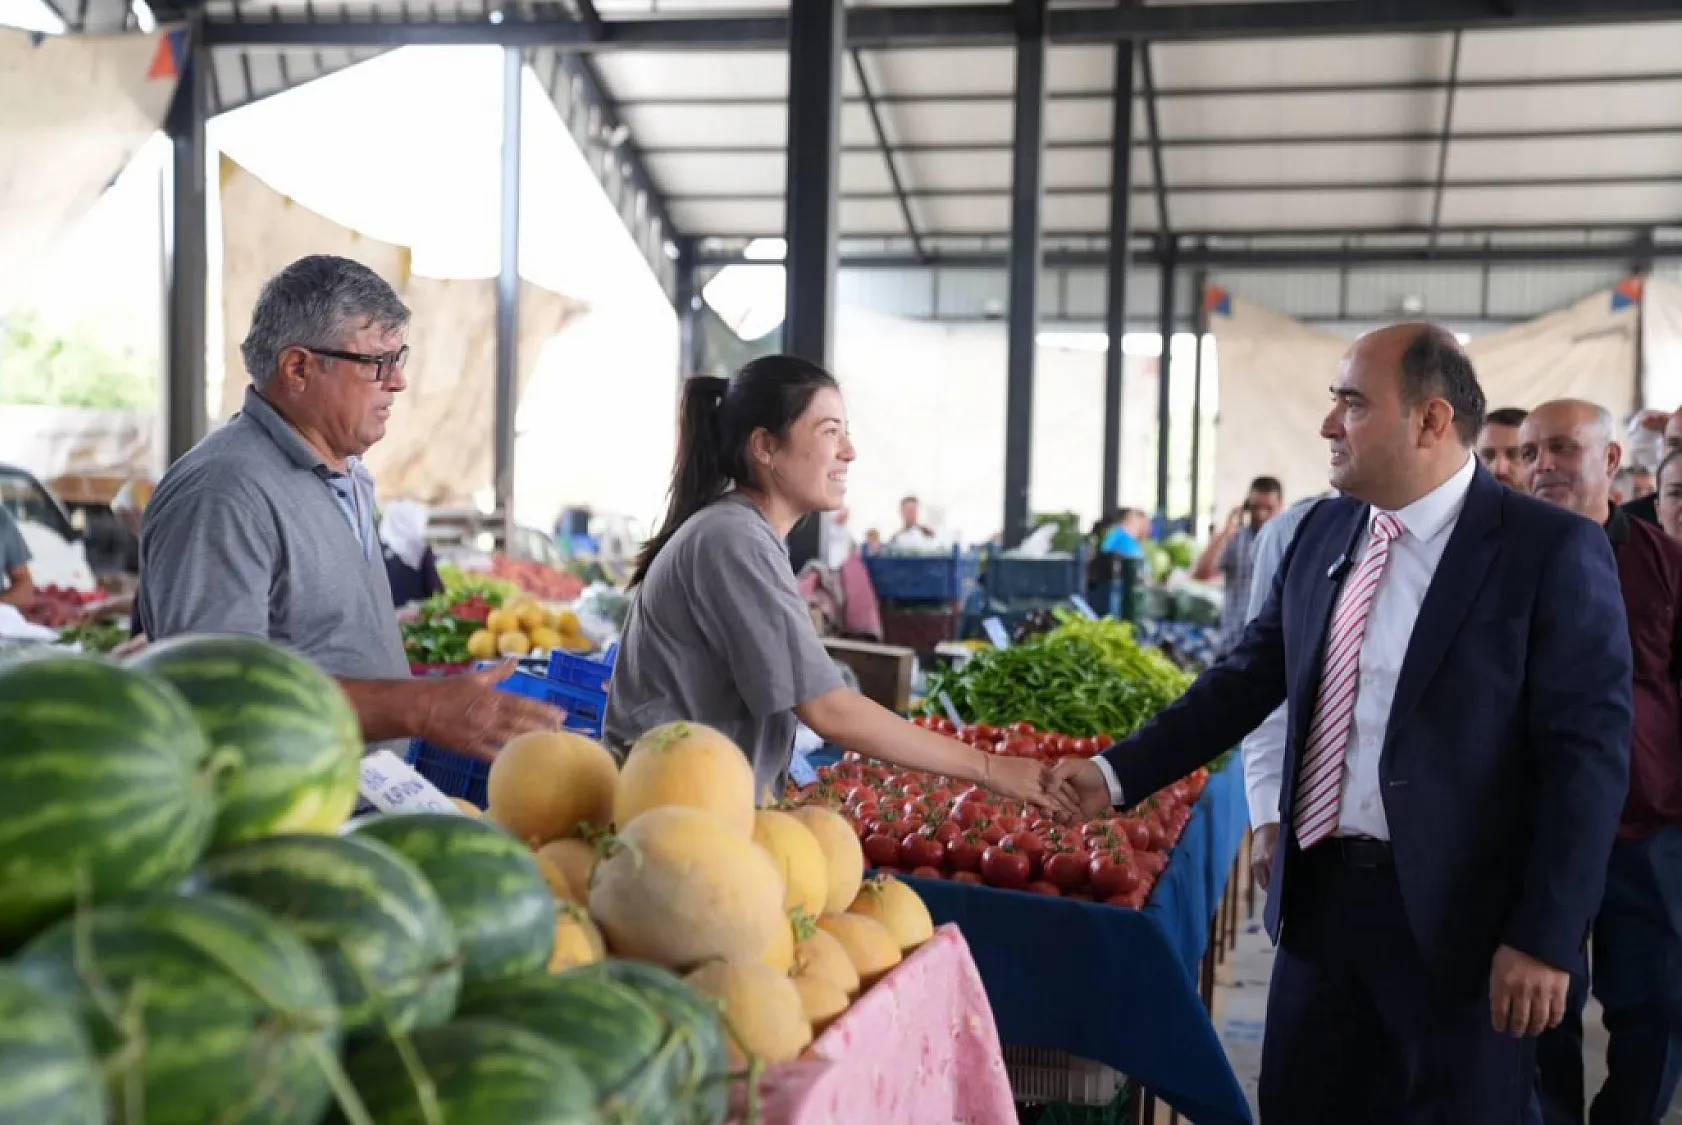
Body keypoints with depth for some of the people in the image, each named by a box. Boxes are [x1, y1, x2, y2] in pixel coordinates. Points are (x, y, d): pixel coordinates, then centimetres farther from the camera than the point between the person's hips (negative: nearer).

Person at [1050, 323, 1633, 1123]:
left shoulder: (1552, 550, -12)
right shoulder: (1324, 531, 6)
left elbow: (1587, 753, -13)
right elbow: (1247, 680, 11)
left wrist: (1546, 938, -17)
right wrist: (1118, 774, 3)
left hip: (1457, 912, -5)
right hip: (1320, 892, 6)